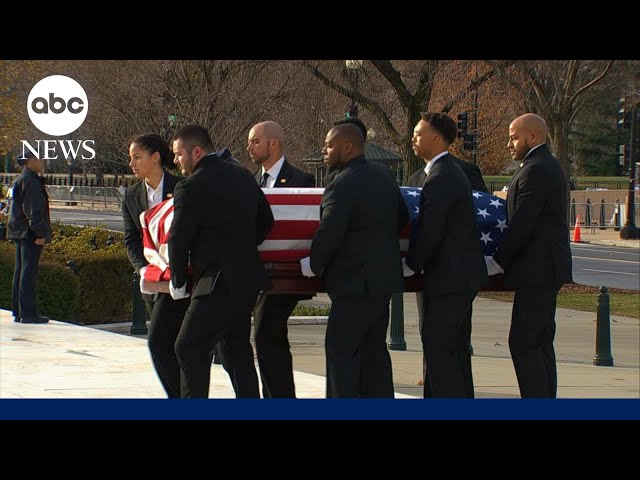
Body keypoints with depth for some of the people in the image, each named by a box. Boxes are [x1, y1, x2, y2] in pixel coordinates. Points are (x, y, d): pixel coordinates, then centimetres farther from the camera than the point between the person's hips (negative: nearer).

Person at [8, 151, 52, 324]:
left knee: (20, 272, 12)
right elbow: (33, 208, -20)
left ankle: (18, 312, 15)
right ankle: (28, 313, -10)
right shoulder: (29, 180, -14)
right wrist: (40, 233, -20)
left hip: (20, 232, 10)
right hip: (30, 233, -10)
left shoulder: (20, 179, 18)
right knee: (29, 271, -9)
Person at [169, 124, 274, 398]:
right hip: (249, 278, 9)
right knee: (237, 347, 18)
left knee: (190, 348, -5)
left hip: (219, 283, -9)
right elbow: (266, 222, 19)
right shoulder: (243, 177, 11)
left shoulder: (191, 187, -13)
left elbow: (179, 239, -8)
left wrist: (178, 282, 5)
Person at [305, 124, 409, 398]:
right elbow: (402, 218, 18)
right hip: (384, 279, 9)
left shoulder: (342, 186, -18)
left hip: (355, 282, -9)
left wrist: (313, 265, -5)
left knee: (340, 350, -5)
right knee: (374, 349, 14)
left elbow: (328, 234, -20)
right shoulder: (384, 176, 10)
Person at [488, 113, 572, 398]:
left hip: (537, 270, -11)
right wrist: (504, 259, 16)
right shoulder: (548, 166, 17)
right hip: (548, 269, 11)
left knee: (523, 343, -10)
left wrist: (499, 262, -11)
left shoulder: (535, 171, -16)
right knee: (540, 342, 13)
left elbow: (522, 225, -20)